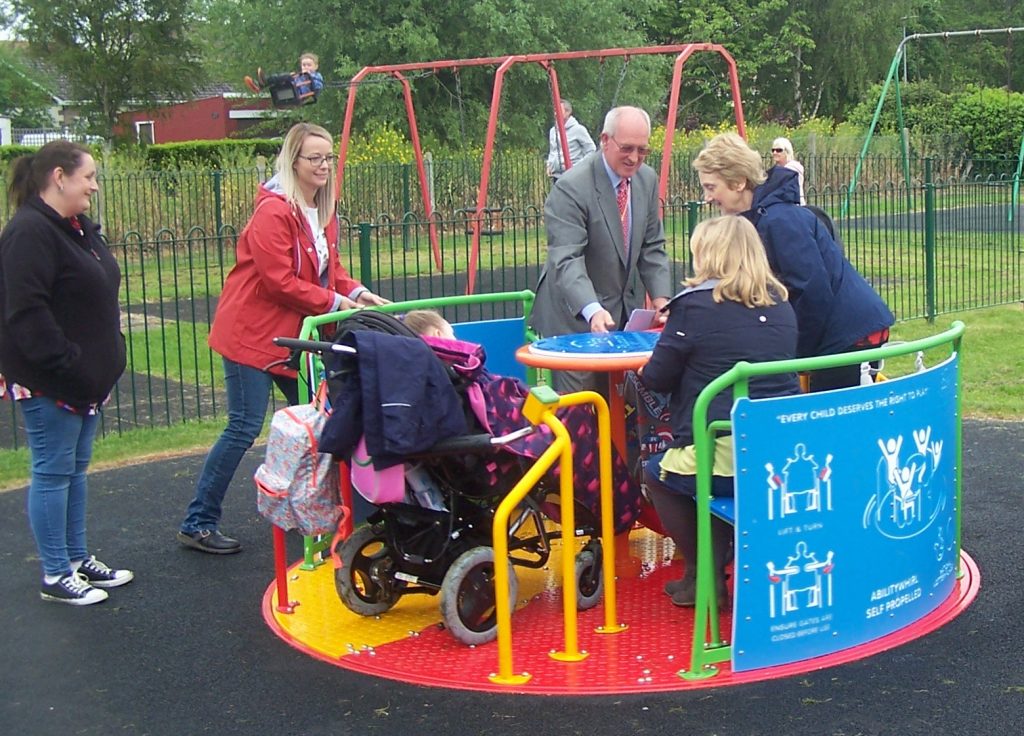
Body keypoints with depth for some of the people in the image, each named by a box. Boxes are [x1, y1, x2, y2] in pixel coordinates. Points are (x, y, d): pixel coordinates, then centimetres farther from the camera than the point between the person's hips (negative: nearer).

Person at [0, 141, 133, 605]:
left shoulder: (78, 228, 13)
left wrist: (103, 366, 14)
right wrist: (68, 366, -25)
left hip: (84, 378, 10)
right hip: (48, 384, -10)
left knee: (75, 470, 17)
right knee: (53, 472, 0)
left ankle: (78, 560, 28)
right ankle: (56, 576, 10)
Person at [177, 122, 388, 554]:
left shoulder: (322, 213, 11)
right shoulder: (273, 211, -18)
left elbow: (328, 270, 16)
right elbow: (278, 281, -22)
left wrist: (357, 292, -3)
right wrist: (335, 303, -18)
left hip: (294, 334, 9)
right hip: (253, 333, -9)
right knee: (244, 428, -8)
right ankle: (198, 524, 1)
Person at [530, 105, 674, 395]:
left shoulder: (647, 180, 4)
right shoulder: (571, 187, -19)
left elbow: (652, 249, 9)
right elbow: (566, 260, -27)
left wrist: (660, 300, -6)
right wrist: (592, 311, -41)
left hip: (626, 311, 6)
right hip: (575, 316, -6)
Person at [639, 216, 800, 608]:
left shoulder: (695, 305, -9)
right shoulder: (780, 304, 9)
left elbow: (657, 378, -3)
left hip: (726, 457, -6)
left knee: (658, 472, 23)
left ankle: (703, 576, 22)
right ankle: (719, 566, 28)